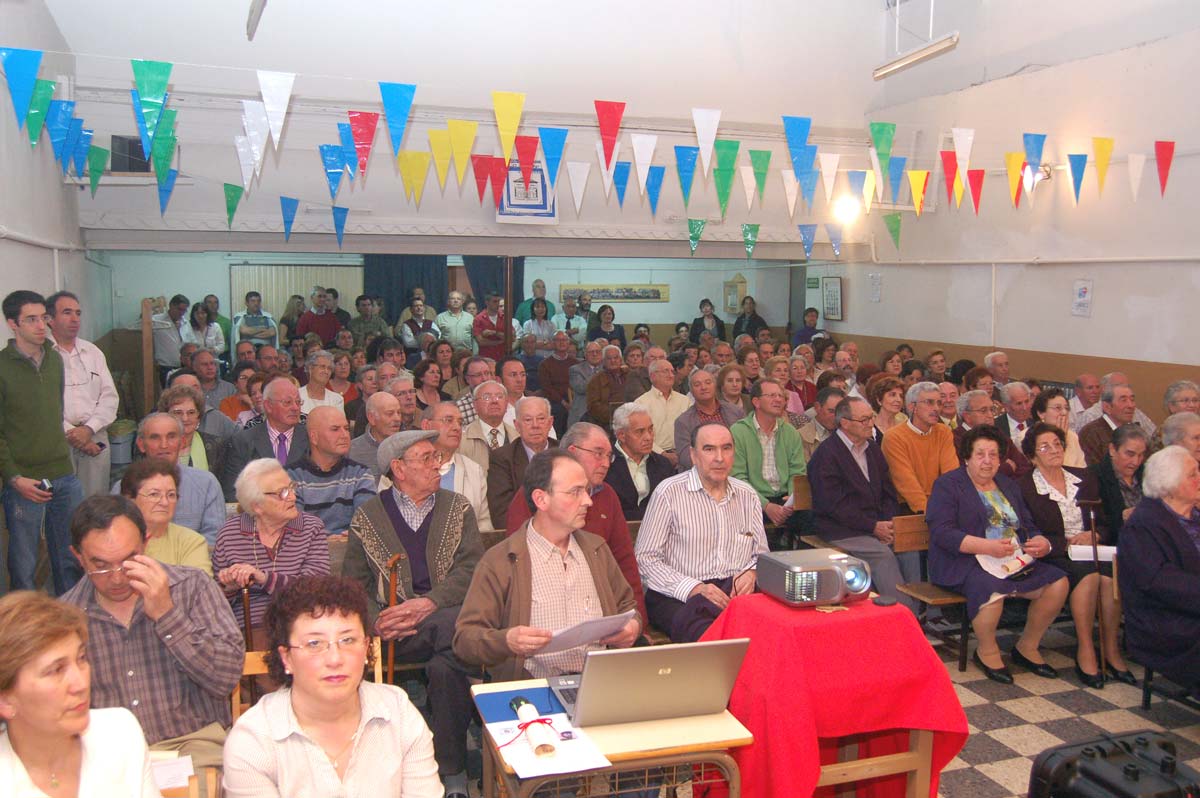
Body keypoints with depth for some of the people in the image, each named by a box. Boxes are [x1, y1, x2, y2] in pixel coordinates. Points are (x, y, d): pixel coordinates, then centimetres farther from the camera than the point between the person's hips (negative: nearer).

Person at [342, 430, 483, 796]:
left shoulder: (458, 508, 16)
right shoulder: (367, 516, 14)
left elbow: (472, 568, 3)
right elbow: (353, 584, 10)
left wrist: (429, 603, -14)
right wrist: (376, 621, -11)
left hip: (449, 614, 1)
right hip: (397, 630, -1)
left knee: (446, 665, -34)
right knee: (456, 628, -34)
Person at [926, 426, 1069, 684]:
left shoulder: (1008, 485, 21)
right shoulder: (948, 484, -1)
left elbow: (1028, 527, 21)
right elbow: (941, 532, -14)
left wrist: (1042, 542, -4)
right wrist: (986, 546, -25)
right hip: (963, 562, -7)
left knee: (1057, 583, -13)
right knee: (992, 589, -36)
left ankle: (1027, 648, 8)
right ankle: (987, 652, -8)